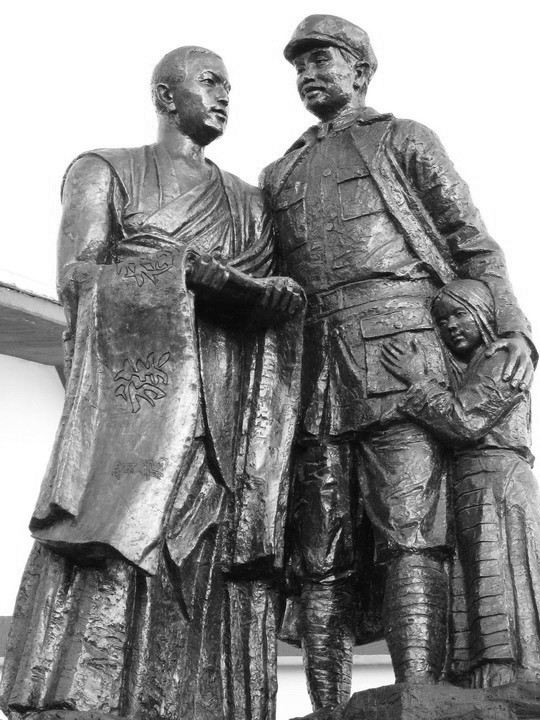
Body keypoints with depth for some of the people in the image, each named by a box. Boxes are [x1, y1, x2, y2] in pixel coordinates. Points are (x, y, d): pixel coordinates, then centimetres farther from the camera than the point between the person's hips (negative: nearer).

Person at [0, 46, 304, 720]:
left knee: (219, 578, -8)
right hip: (135, 393, -4)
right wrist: (191, 273, -11)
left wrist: (279, 295, -6)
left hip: (231, 414, 4)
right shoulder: (104, 171, 16)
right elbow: (77, 277, -1)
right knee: (108, 568, -19)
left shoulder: (248, 202, 29)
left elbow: (273, 302, 18)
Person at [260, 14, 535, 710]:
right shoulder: (278, 175, 30)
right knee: (321, 557, -5)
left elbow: (471, 240, 11)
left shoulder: (403, 139, 20)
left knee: (408, 534, -18)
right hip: (311, 362, 4)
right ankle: (328, 711, -7)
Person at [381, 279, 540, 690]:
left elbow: (465, 422, -12)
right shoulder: (462, 374, 25)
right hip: (467, 498, 8)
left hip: (497, 488, -8)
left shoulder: (502, 363, 0)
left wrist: (417, 380, -8)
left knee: (500, 606, -17)